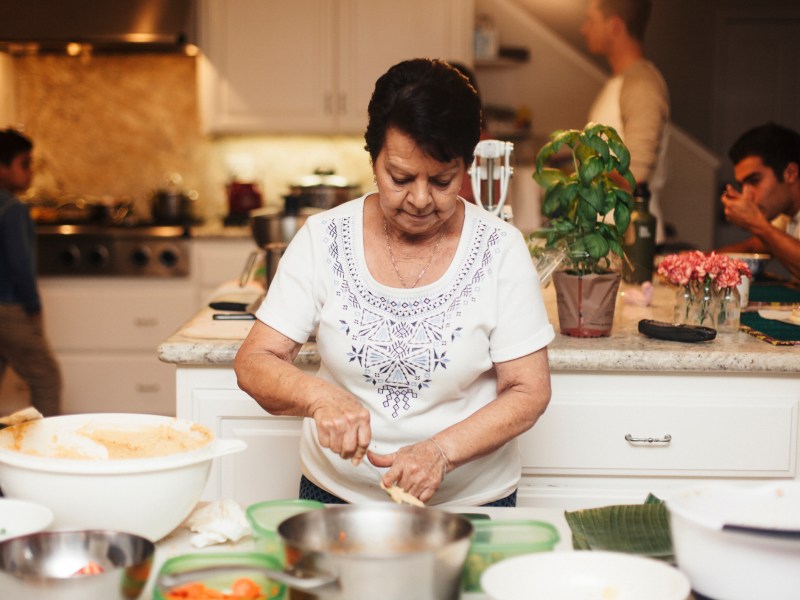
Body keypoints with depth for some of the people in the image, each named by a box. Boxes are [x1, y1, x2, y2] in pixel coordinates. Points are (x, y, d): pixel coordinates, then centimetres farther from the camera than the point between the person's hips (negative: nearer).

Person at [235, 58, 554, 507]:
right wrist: (320, 396, -22)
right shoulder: (324, 239, -1)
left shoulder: (499, 249, -4)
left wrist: (443, 450, -18)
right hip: (336, 495, 1)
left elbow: (530, 391, -3)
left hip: (471, 502, -1)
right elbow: (253, 364, -2)